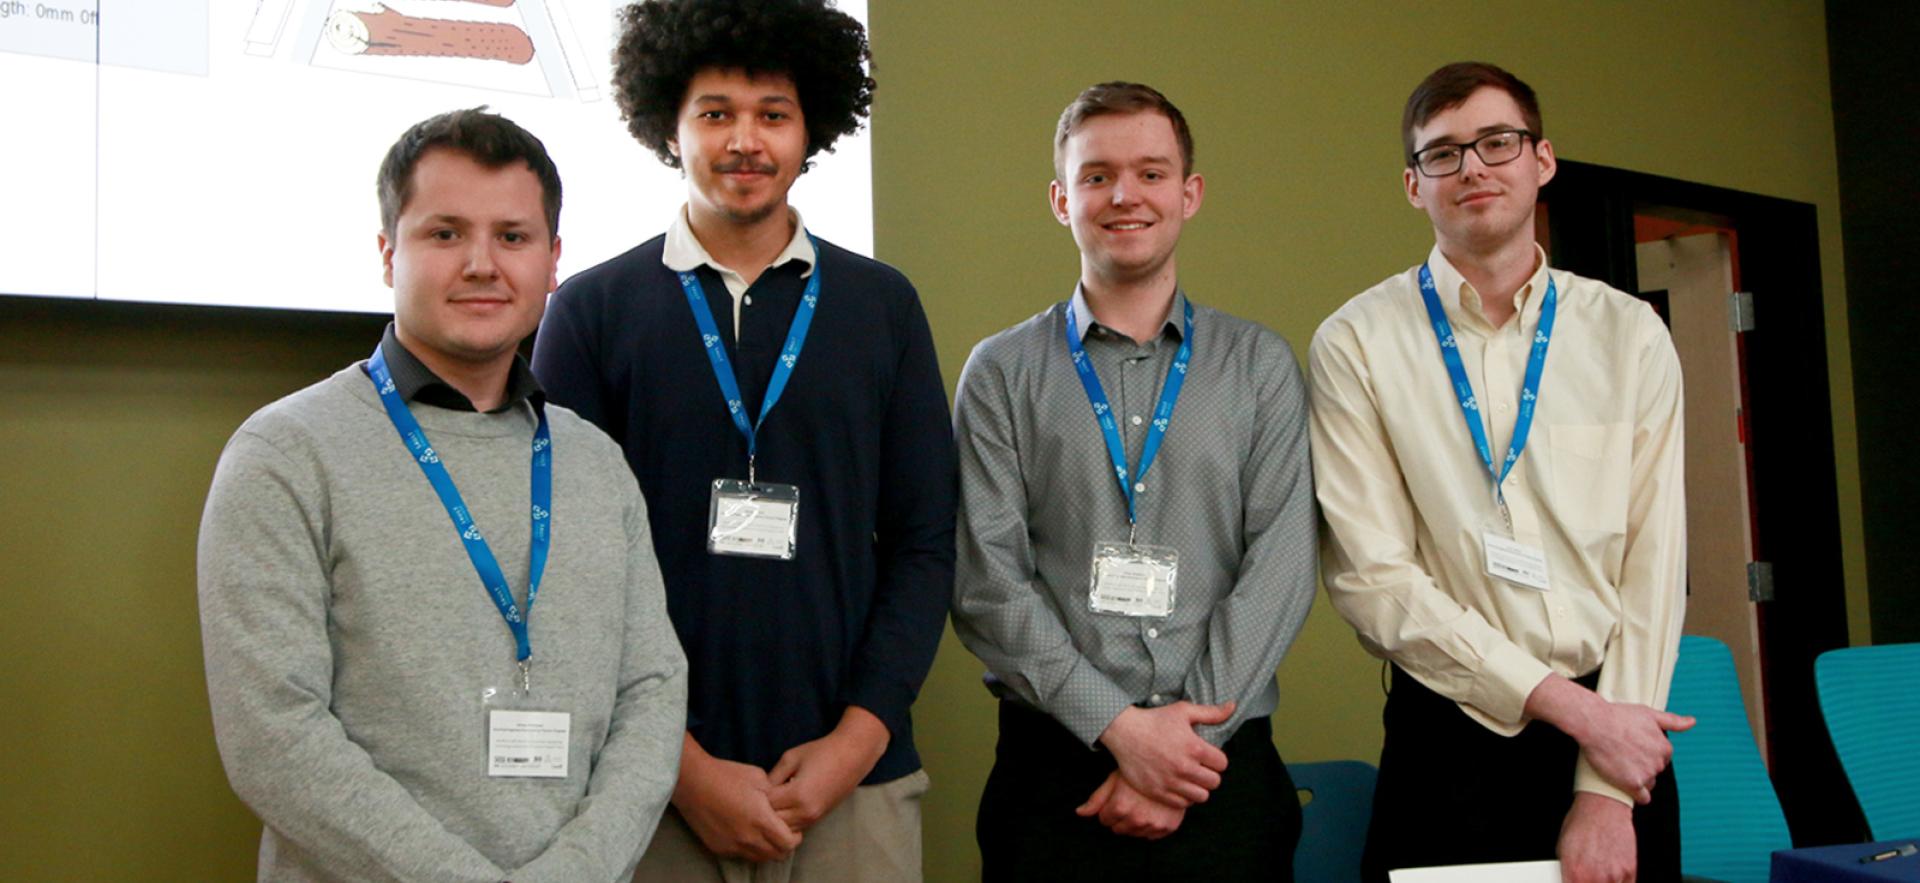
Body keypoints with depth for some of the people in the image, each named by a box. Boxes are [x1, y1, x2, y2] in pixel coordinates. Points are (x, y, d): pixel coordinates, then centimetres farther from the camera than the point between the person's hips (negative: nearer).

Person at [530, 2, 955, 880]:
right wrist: (681, 764, -9)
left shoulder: (883, 305, 5)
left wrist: (861, 734, -7)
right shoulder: (591, 311, 0)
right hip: (652, 787, -1)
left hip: (854, 782, 1)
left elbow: (923, 543, 3)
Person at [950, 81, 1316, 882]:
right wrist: (1119, 726, -12)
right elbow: (985, 583, -4)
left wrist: (1189, 738, -11)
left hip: (1222, 760, 1)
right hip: (1052, 763, -1)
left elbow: (1280, 567, -2)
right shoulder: (1002, 372, 4)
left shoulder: (1260, 365, 7)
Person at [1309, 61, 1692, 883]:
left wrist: (1607, 792, -8)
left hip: (1618, 730, 2)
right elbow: (1371, 577, -10)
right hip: (1451, 744, -2)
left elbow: (1654, 560, -1)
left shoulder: (1629, 335, 4)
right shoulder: (1356, 344, -3)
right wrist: (1571, 706, -12)